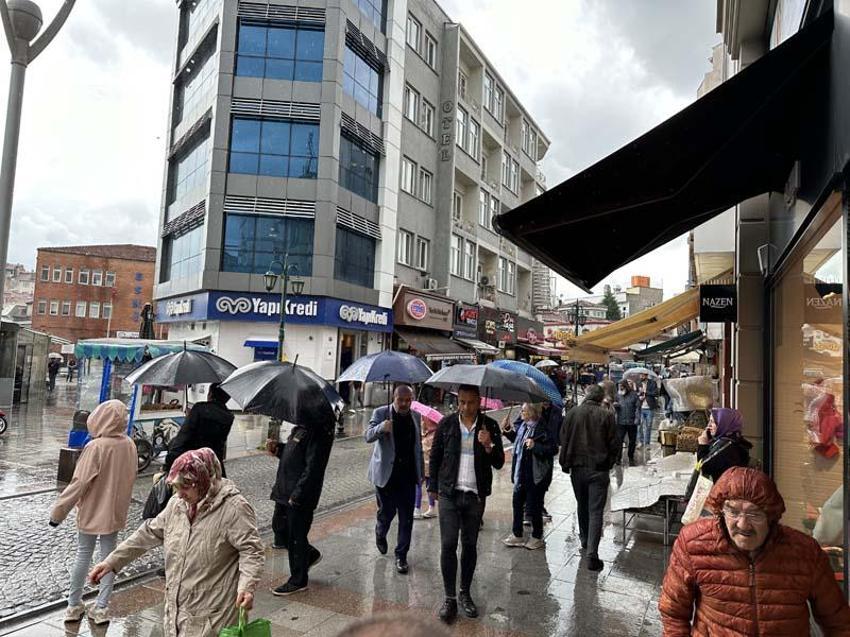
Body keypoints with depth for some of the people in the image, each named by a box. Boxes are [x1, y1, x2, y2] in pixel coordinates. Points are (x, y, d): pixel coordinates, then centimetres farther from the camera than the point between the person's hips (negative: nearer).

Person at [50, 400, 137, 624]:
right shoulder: (130, 445, -5)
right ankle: (102, 608, 18)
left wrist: (58, 511, -9)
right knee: (109, 556, 12)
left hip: (92, 512, -4)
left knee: (83, 556, 12)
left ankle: (74, 606, 25)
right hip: (116, 512, 4)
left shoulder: (96, 447, -21)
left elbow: (80, 483, -19)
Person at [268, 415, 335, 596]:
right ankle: (311, 554, 40)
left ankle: (298, 581, 23)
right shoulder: (301, 427, 11)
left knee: (295, 537, 4)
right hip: (285, 492, 10)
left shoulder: (320, 431, -20)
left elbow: (313, 467, -24)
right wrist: (278, 449, 2)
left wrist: (297, 495, -22)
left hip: (300, 496, -9)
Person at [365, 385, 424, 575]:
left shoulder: (416, 417, 6)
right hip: (386, 474, -3)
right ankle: (380, 534, 42)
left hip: (408, 475, 3)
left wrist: (421, 472, 15)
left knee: (406, 517, 3)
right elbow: (368, 436, -17)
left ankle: (401, 555, 16)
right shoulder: (381, 413, -5)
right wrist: (381, 428, -38)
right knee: (386, 512, 9)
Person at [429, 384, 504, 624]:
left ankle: (465, 593, 27)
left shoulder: (489, 426, -2)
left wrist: (488, 446, -21)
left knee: (470, 545, 11)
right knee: (448, 545, -3)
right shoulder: (447, 423, -1)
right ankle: (450, 598, 9)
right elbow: (435, 457, 6)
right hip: (449, 494, 0)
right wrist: (434, 487, 5)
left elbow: (499, 463, -2)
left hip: (476, 495, 1)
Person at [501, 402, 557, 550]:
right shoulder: (522, 425, 4)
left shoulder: (542, 429, -19)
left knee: (534, 506, 7)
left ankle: (537, 537, 26)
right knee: (517, 504, 16)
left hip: (535, 475, -8)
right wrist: (507, 430, 9)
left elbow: (553, 449, -22)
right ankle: (517, 535, 31)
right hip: (520, 473, 8)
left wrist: (535, 446, -30)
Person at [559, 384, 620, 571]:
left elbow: (564, 440, 1)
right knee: (596, 511, 0)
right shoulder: (607, 415, -10)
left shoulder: (572, 413, -3)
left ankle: (585, 541, 37)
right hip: (599, 470, -3)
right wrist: (609, 463, 10)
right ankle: (592, 553, -7)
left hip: (577, 468, 3)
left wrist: (565, 464, 10)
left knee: (582, 506, 21)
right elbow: (615, 444, -6)